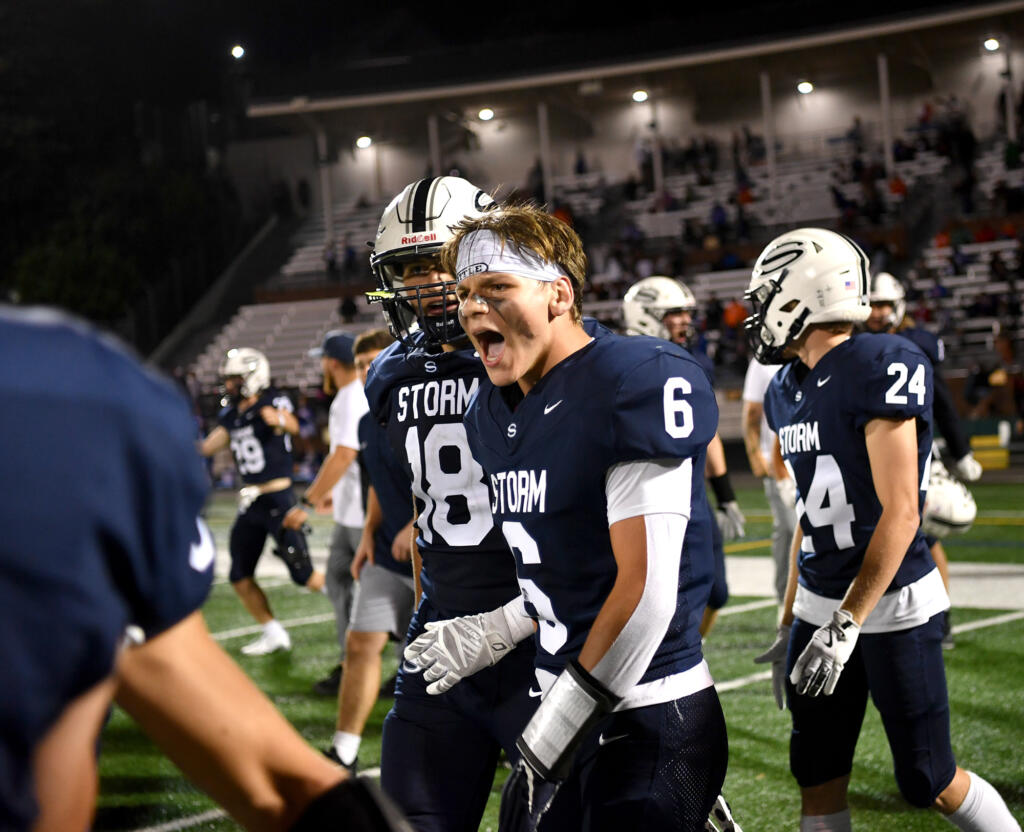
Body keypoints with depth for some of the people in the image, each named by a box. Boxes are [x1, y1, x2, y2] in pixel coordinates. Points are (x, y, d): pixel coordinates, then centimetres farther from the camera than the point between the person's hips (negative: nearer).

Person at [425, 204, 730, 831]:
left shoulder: (637, 385, -18)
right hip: (563, 699, 8)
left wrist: (558, 725, -18)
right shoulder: (497, 412, 9)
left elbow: (648, 590, -21)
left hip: (648, 724, -8)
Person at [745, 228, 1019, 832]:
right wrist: (791, 625, 17)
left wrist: (844, 625, -23)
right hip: (819, 602, 7)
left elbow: (900, 514, -20)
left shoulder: (882, 369, -17)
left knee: (929, 781, 0)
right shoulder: (787, 392, 9)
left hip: (892, 602, -7)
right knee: (818, 781, 9)